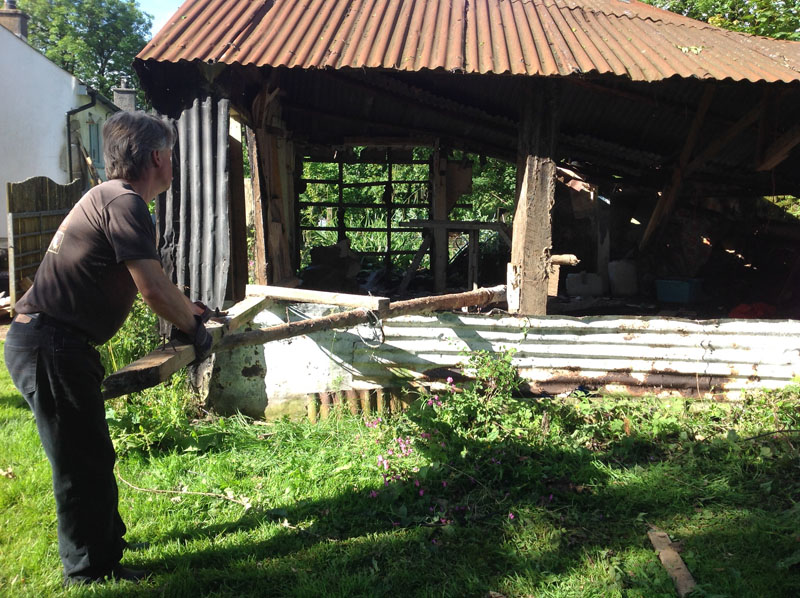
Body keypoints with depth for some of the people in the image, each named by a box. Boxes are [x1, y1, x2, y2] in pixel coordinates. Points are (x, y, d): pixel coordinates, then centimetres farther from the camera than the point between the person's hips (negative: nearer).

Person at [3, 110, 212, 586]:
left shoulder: (110, 198, 17)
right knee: (82, 462, 1)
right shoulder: (124, 202, -17)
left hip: (56, 344, 10)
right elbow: (153, 288, -21)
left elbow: (146, 282, 29)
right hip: (51, 346, -10)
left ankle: (105, 540, 40)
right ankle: (92, 572, 17)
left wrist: (191, 309, 34)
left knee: (91, 454, 22)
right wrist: (195, 330, -5)